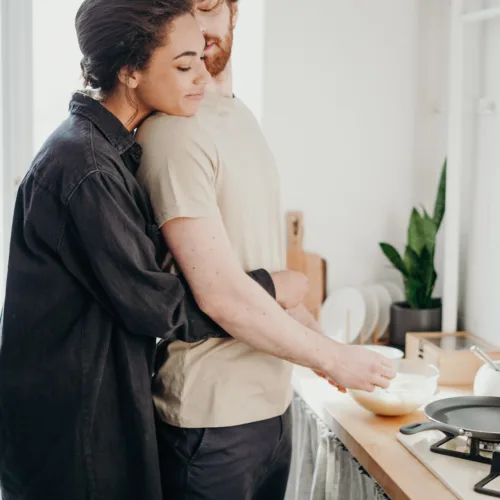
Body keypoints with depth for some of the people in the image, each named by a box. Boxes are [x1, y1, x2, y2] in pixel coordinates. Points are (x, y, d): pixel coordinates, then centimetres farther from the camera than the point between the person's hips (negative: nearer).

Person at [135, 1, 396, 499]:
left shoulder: (241, 117, 11)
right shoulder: (173, 132, -18)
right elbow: (220, 293, -22)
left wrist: (323, 341, 10)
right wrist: (333, 357, -12)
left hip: (272, 402, 8)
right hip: (211, 421, -8)